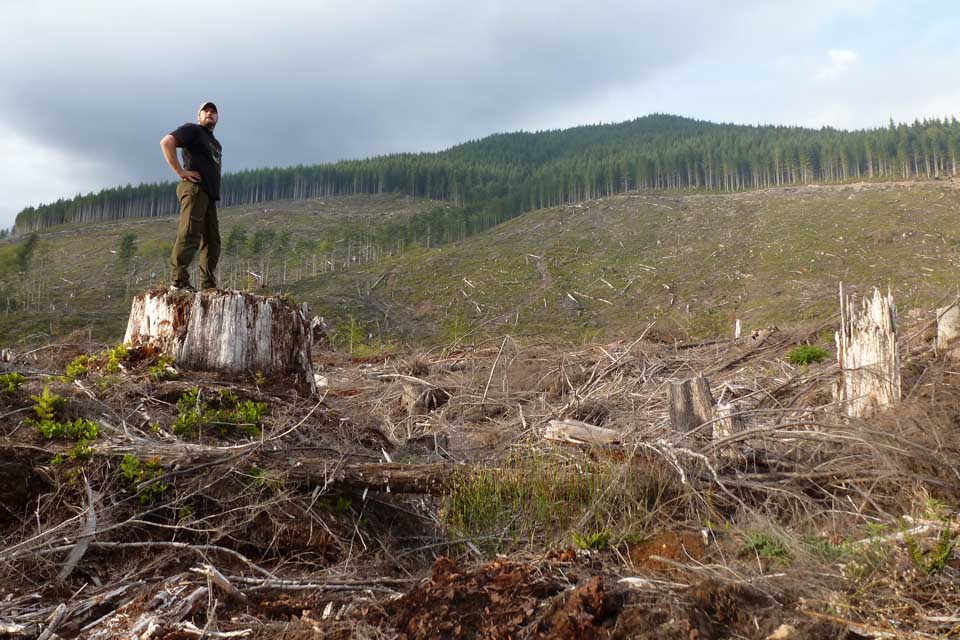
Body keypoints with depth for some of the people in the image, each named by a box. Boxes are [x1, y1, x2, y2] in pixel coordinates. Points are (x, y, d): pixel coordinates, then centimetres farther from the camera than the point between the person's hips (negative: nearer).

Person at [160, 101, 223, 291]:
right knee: (190, 235, -17)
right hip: (194, 189, -9)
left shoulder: (216, 144, 29)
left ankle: (209, 286, 10)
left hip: (209, 194, 9)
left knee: (212, 240, 7)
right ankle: (178, 281, -18)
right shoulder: (192, 130, 3)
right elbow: (166, 142, -13)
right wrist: (180, 172, -16)